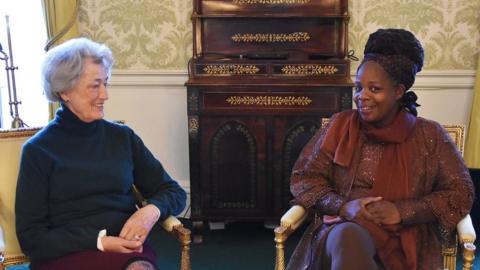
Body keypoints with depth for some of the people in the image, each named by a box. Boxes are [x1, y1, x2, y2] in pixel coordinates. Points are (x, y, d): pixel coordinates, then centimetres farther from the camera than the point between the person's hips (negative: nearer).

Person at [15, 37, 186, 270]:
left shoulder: (122, 137, 11)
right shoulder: (38, 150, 2)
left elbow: (174, 193, 13)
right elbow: (31, 238, -1)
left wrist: (151, 210, -10)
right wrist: (99, 241, -14)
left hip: (127, 248, 4)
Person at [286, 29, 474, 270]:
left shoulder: (429, 135, 7)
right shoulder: (341, 125, 9)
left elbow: (460, 193, 4)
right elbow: (303, 177, 8)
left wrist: (402, 211, -11)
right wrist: (343, 206, -11)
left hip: (404, 241, -1)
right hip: (341, 229, 1)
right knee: (349, 237, -37)